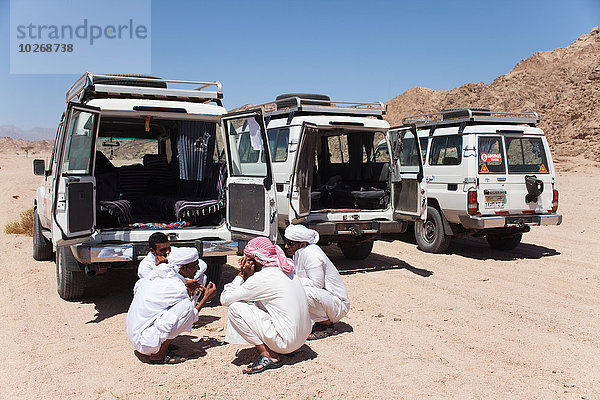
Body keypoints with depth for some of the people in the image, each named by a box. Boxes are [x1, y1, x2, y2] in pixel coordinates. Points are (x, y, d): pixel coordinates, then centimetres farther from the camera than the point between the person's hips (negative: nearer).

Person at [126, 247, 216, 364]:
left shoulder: (159, 270, 0)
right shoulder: (177, 289, -20)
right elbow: (191, 316, -9)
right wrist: (206, 297, 3)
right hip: (145, 341, -8)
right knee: (187, 306, -23)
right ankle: (158, 355, -12)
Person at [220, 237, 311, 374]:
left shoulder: (261, 278, -15)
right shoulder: (284, 269, 8)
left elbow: (225, 299, -7)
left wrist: (242, 275, 2)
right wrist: (248, 275, 6)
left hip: (287, 341, -9)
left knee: (235, 308, -7)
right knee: (256, 301, 23)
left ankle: (268, 356, -7)